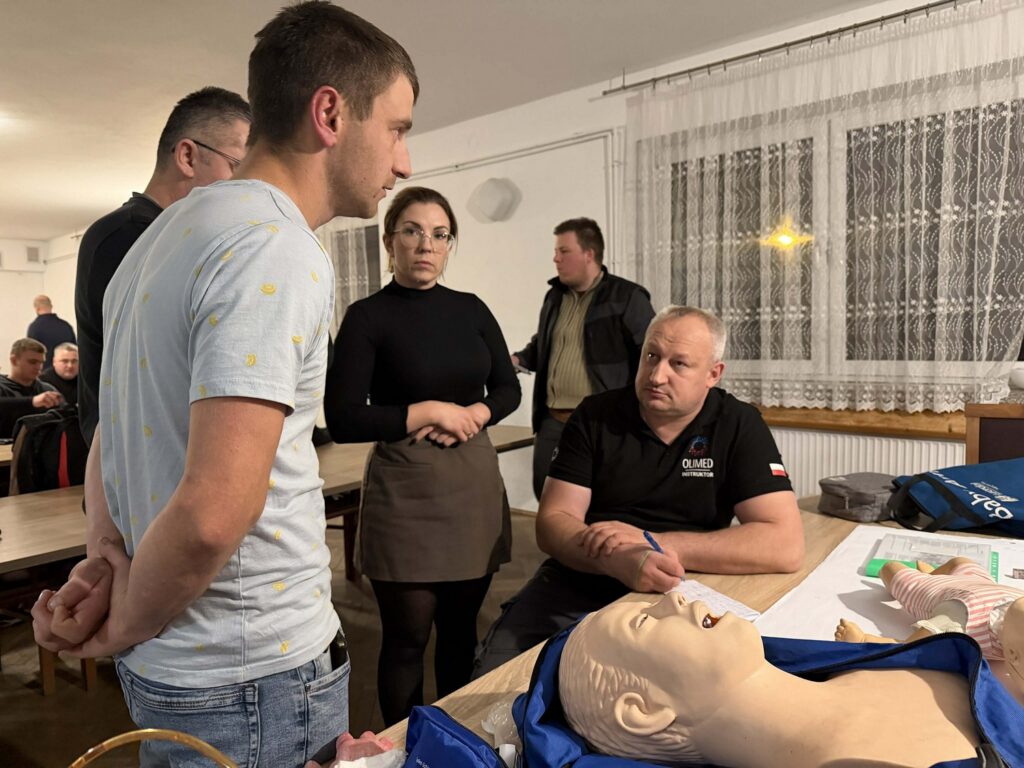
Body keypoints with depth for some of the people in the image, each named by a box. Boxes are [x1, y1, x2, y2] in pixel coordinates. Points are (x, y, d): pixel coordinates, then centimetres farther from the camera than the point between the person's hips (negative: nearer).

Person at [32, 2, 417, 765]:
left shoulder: (171, 227, 8)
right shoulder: (278, 250, -22)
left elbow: (111, 442, 13)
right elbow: (212, 514, -29)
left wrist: (105, 568, 5)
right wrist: (124, 627, -12)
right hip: (258, 676, -8)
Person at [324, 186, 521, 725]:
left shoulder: (471, 309, 8)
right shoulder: (367, 317, -5)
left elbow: (509, 388, 13)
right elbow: (342, 420, -11)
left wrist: (475, 413, -7)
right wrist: (430, 411, -14)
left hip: (476, 483, 4)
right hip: (405, 492, -4)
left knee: (462, 628, 16)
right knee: (406, 638, 8)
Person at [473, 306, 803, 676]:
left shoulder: (739, 426, -5)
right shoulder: (595, 416, -2)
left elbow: (785, 545, -15)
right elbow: (552, 523, -6)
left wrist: (652, 543, -21)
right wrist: (618, 561, -29)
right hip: (573, 586, 1)